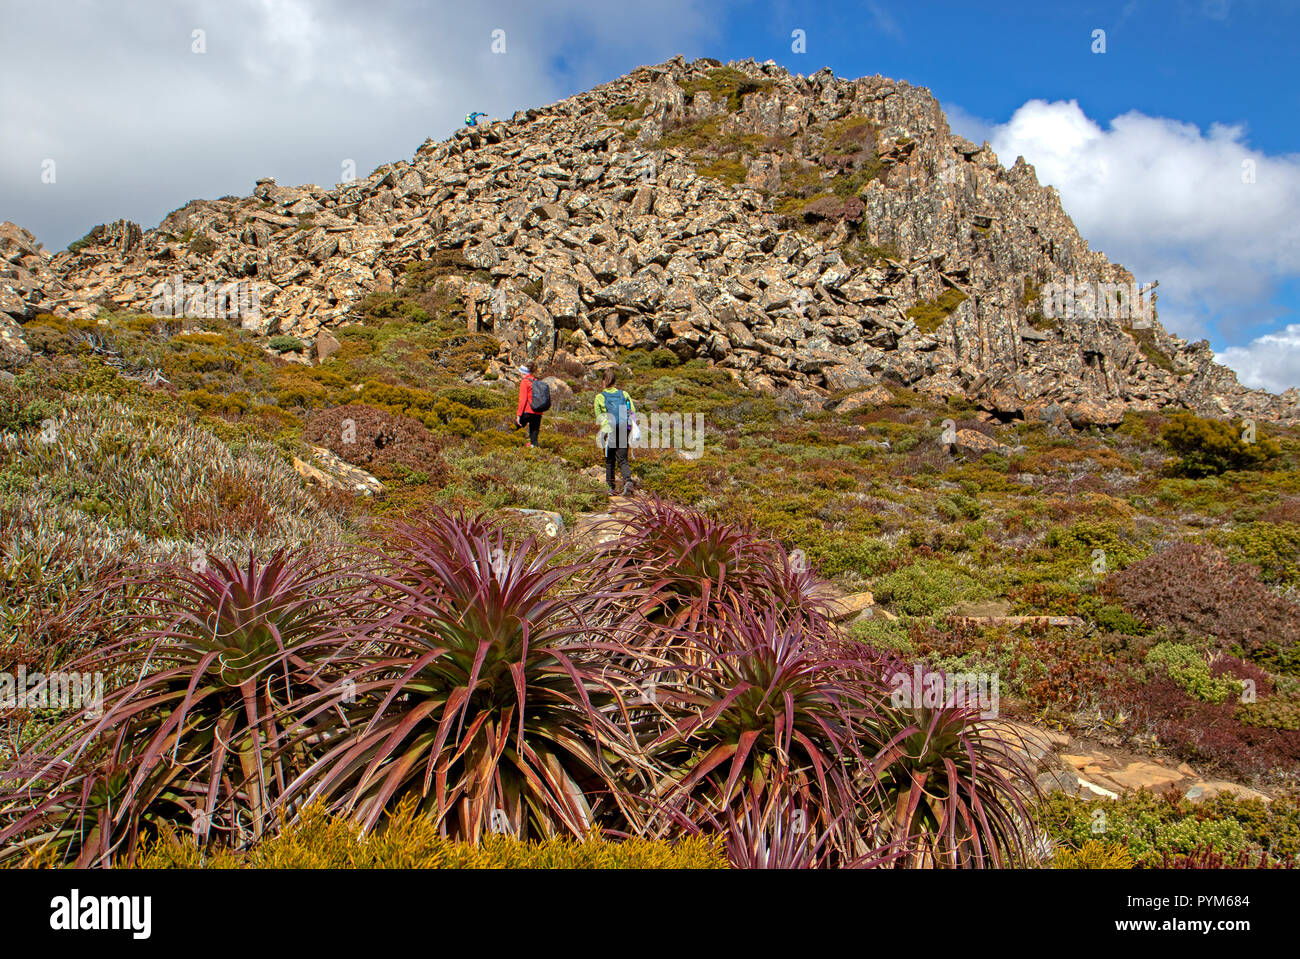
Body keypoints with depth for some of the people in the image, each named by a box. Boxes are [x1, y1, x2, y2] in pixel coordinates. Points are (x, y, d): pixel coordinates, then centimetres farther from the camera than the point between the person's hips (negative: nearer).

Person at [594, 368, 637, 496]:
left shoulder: (599, 397, 0)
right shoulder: (624, 394, 7)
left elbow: (599, 417, 2)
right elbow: (633, 413, 4)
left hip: (608, 432, -2)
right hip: (624, 432, 2)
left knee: (609, 461, 12)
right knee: (622, 460, 7)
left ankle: (611, 488, 14)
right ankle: (628, 481, -18)